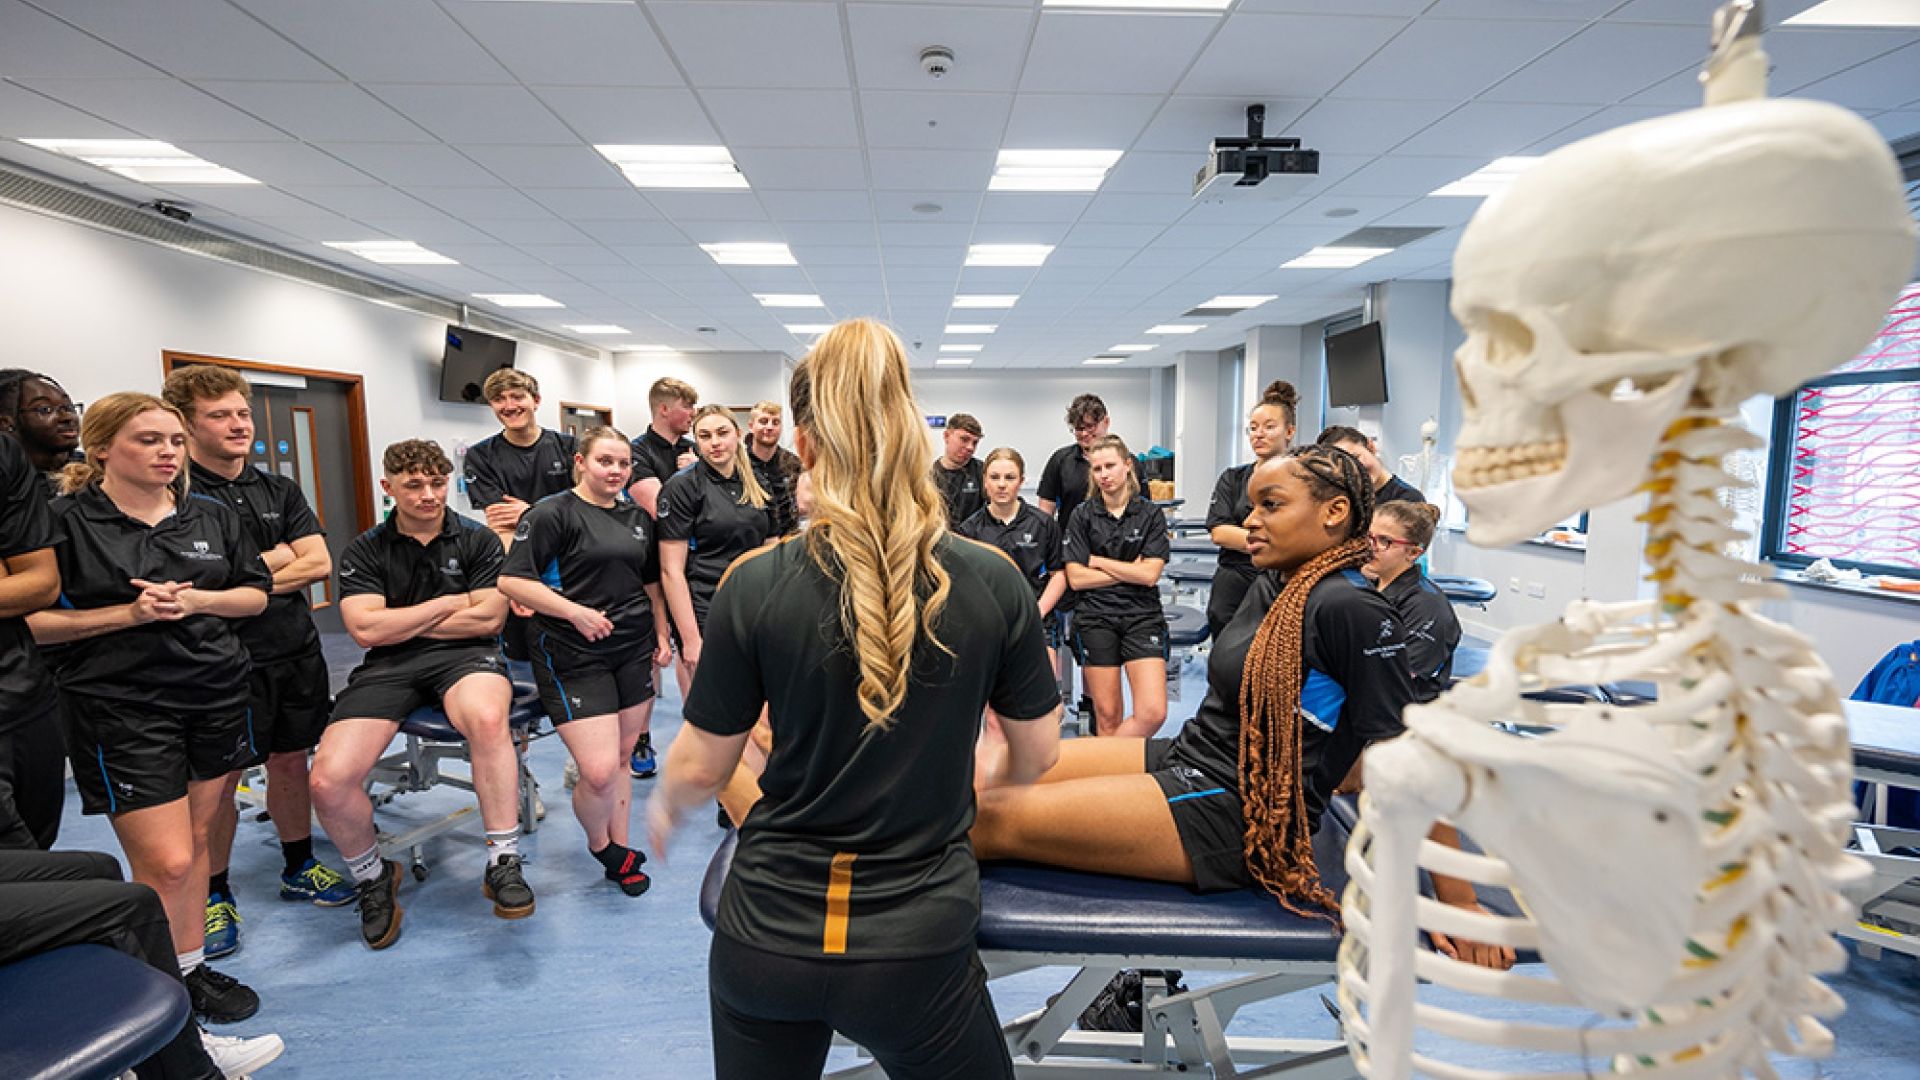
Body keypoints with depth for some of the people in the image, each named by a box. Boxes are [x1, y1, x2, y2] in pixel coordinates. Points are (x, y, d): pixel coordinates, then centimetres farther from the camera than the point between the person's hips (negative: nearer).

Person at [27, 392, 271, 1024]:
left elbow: (257, 595, 10)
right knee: (165, 863, -5)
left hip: (217, 696, 4)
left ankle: (192, 969, 27)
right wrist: (130, 613, -17)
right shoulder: (64, 523, -5)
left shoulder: (213, 517, 8)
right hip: (122, 707, -4)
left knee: (196, 840, 12)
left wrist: (197, 601, -9)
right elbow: (32, 620, -5)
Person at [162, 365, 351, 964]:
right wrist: (280, 555, -8)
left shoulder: (279, 490, 8)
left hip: (296, 651, 5)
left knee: (291, 761, 14)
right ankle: (213, 895, 22)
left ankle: (299, 869, 30)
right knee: (219, 780, 5)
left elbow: (319, 563, -1)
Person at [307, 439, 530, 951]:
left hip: (464, 655, -2)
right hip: (388, 667, 2)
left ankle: (503, 864, -25)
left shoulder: (478, 540, 7)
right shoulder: (365, 551, 10)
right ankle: (373, 877, 14)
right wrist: (450, 604, -1)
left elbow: (488, 618, -4)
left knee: (488, 719, -39)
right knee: (328, 781, -19)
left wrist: (399, 622, 1)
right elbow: (366, 629, -3)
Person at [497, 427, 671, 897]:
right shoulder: (553, 513, -7)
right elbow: (511, 581, -13)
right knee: (600, 772, -10)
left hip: (633, 649, 6)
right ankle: (599, 844, 20)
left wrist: (662, 634, 16)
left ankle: (620, 846, 31)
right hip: (573, 656, -5)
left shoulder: (638, 517, 12)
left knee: (622, 757, 12)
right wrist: (576, 612, -20)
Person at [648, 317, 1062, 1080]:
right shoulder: (993, 581, -14)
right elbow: (1037, 751, -1)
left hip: (767, 933, 1)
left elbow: (701, 767, -5)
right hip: (918, 939, 0)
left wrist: (663, 805, 18)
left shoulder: (757, 583, -16)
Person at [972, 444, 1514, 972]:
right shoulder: (1273, 584, 9)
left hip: (1239, 813, -9)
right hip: (1183, 757, 9)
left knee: (992, 817, -19)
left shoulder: (1350, 609, -17)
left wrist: (1459, 905, -11)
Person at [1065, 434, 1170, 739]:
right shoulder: (1082, 515, 3)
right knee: (1108, 716, 4)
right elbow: (1076, 578, -4)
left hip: (1142, 616, 0)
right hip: (1095, 619, 0)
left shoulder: (1151, 514, 4)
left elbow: (1150, 574, -6)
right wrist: (1129, 570, -7)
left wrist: (1097, 560, -4)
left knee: (1153, 712, -13)